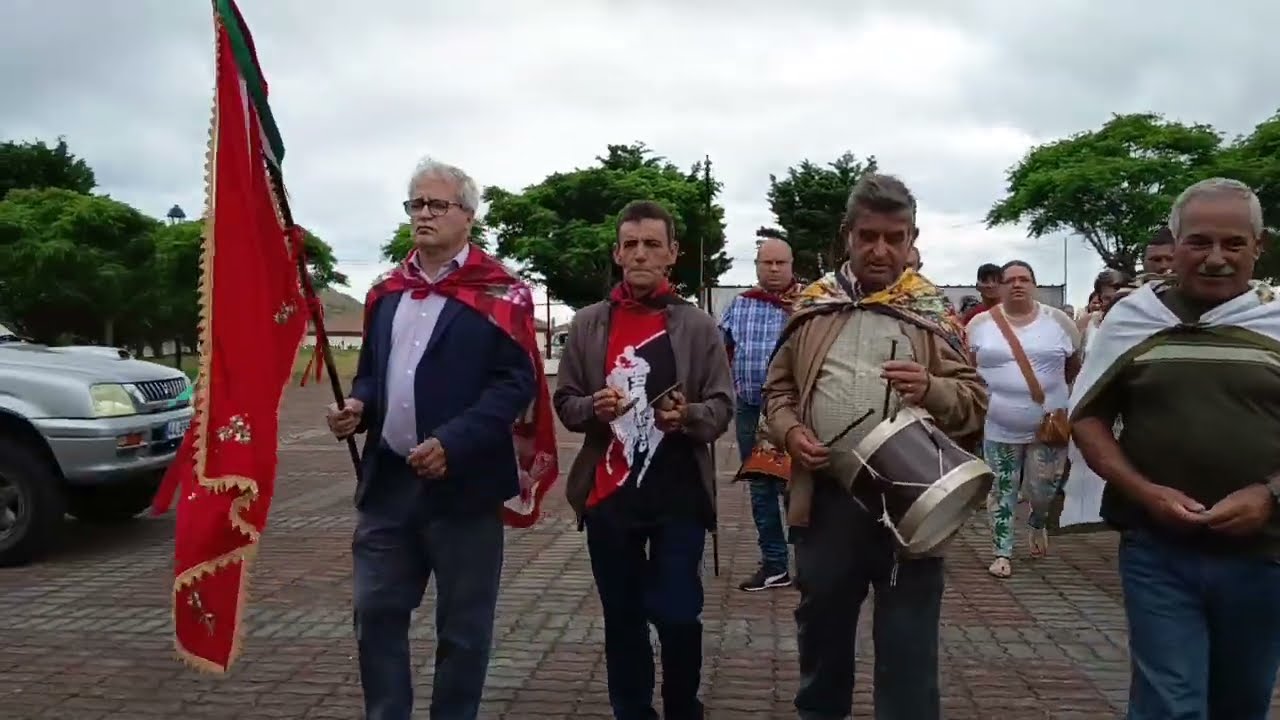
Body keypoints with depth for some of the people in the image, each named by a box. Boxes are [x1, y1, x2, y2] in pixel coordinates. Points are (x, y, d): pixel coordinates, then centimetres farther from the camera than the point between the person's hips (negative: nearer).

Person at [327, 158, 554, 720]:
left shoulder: (498, 293, -7)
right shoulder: (387, 292, 13)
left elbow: (516, 383, -13)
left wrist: (452, 443, -23)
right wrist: (358, 406, -2)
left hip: (462, 483, -5)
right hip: (387, 480, 6)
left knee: (463, 626, 8)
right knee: (376, 614, 11)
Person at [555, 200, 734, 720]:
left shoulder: (699, 327, 3)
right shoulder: (587, 325, 6)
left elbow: (721, 408, 2)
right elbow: (564, 402, 8)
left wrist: (688, 416, -19)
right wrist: (593, 407, -13)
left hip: (679, 494, -1)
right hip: (608, 494, 2)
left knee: (677, 615, 0)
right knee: (621, 617, 12)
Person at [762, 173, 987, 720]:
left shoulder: (934, 311, 3)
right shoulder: (812, 306, 8)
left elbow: (975, 403, -1)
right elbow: (778, 388, 14)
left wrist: (932, 389, -22)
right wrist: (789, 430, -7)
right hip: (825, 498, 2)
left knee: (907, 644, 6)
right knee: (822, 627, 18)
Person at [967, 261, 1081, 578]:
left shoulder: (1058, 321, -1)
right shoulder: (981, 324, -3)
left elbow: (1074, 366, 10)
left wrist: (1052, 391, 10)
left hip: (1047, 425, 0)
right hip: (999, 428, 0)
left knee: (1043, 491, 6)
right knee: (1002, 490, 6)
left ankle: (1038, 524, 39)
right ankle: (1002, 553, 17)